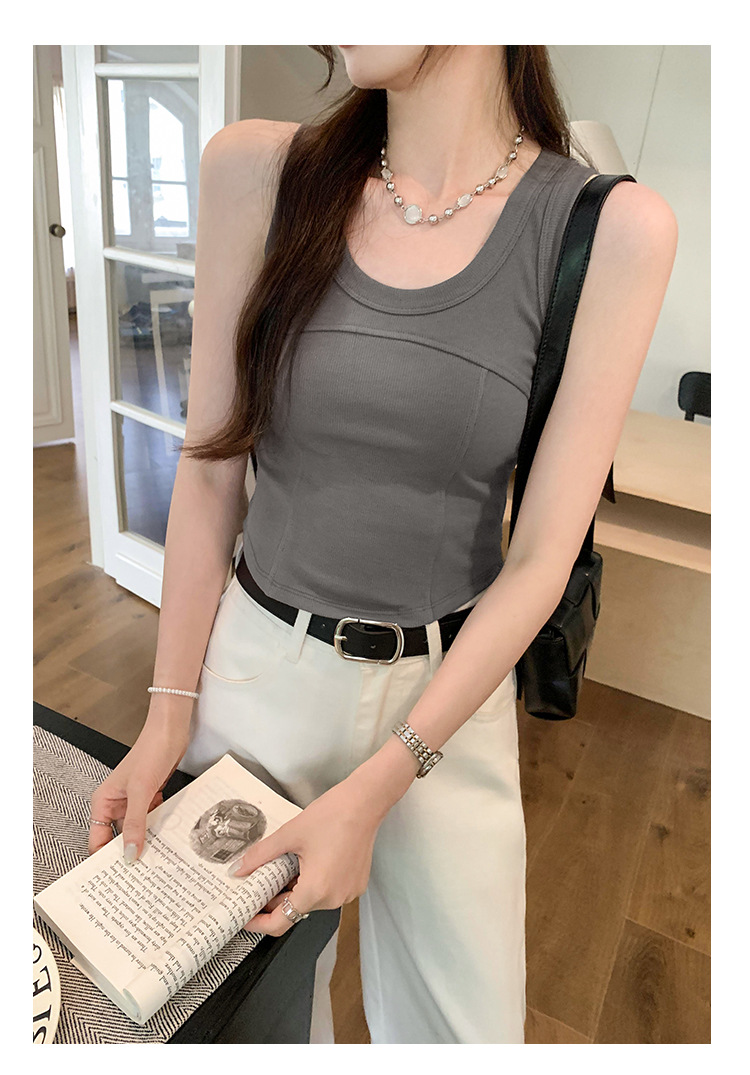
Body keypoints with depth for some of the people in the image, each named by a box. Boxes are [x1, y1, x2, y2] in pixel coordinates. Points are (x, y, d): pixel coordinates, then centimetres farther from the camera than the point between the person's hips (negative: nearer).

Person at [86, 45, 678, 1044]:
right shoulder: (257, 169, -6)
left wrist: (373, 792, -14)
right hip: (256, 664, 2)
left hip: (448, 690, 0)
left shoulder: (613, 228, -11)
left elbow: (541, 557, -12)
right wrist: (168, 714, -2)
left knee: (465, 1021, 20)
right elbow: (211, 467, -3)